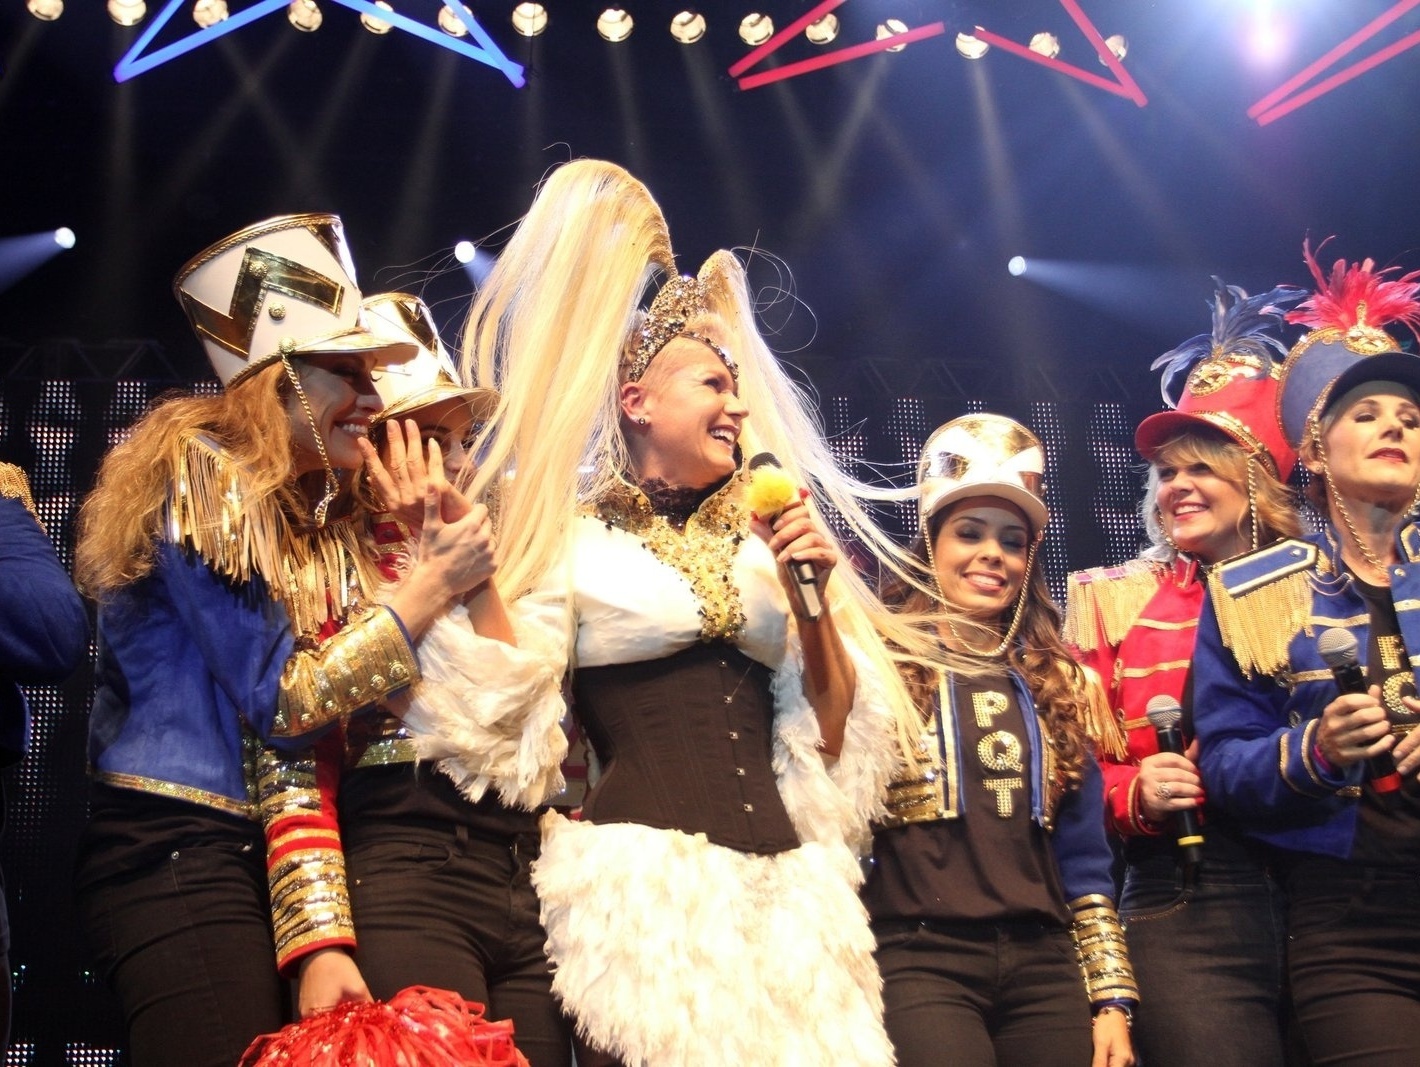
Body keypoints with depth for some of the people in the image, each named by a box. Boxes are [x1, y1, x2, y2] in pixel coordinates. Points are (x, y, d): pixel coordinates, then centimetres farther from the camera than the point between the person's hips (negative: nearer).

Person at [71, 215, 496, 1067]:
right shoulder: (201, 477, -9)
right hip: (177, 852, -8)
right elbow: (283, 702, -14)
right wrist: (433, 584, -11)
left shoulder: (324, 520, 15)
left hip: (274, 854, 8)